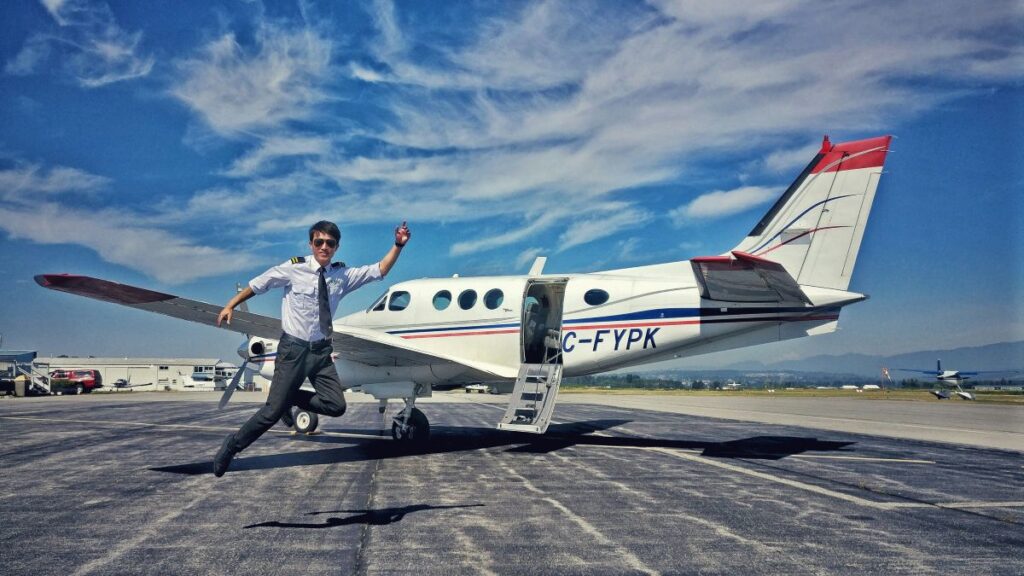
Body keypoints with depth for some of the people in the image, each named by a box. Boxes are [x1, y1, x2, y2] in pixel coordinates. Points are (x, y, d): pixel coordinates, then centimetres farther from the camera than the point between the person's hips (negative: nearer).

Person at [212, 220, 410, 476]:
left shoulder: (342, 274, 2)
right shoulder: (293, 268, -8)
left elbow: (379, 271, 4)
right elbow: (258, 284, 3)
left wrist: (398, 245, -7)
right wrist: (230, 306, 6)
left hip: (321, 350, 4)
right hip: (293, 348, -4)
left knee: (336, 406, -7)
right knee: (273, 410, -5)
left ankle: (292, 399, 19)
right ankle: (232, 446, 19)